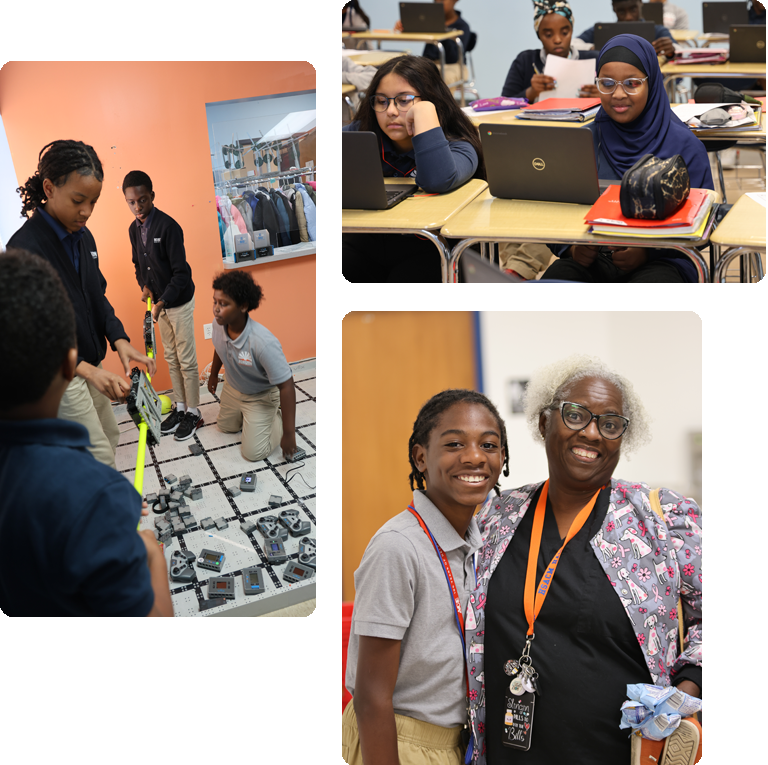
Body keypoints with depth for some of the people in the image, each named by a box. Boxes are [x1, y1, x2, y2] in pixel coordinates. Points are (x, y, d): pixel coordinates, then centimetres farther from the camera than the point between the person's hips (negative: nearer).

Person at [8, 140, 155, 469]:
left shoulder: (83, 236, 3)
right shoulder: (25, 247, -24)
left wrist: (119, 341, -8)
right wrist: (87, 370, -37)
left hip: (90, 363, 8)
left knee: (109, 436, 18)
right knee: (99, 456, -3)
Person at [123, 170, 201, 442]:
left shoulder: (168, 226, -22)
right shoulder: (134, 229, 2)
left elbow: (181, 272, -23)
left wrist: (162, 302, -30)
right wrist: (145, 286, -4)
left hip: (180, 302, -7)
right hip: (160, 302, 7)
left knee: (187, 360, 1)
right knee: (171, 358, 15)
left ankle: (193, 413, 10)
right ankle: (179, 407, 26)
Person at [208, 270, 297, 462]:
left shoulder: (264, 343, -44)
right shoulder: (219, 324, -24)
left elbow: (286, 386, -37)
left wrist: (289, 434, -35)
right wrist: (213, 375, 22)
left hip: (260, 396, -6)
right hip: (232, 387, 6)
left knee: (253, 453, -4)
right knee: (225, 427, 26)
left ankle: (279, 416, 20)